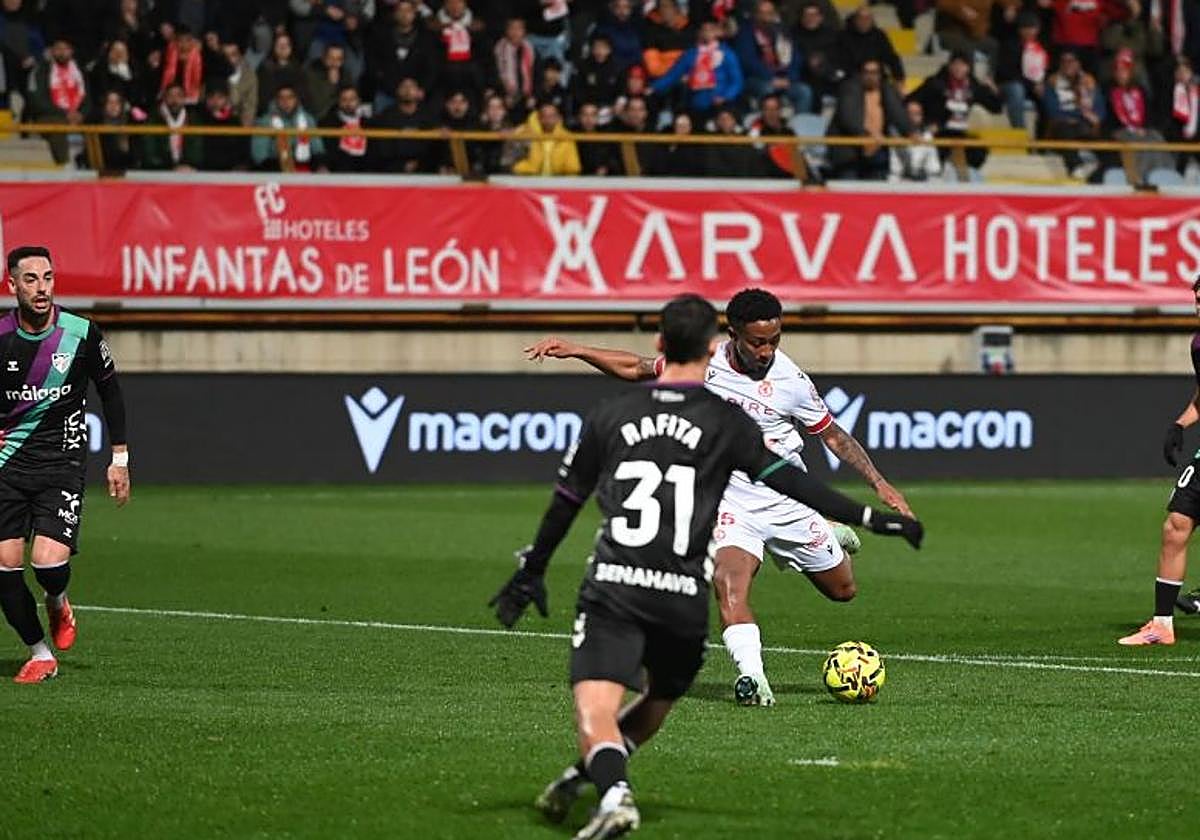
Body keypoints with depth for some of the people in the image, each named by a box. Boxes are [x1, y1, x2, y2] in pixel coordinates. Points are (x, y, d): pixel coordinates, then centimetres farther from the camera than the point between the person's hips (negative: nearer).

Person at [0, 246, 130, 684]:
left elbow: (110, 391, 9)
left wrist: (120, 459, 9)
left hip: (62, 462, -2)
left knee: (49, 562, -18)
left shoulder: (81, 334, -5)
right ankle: (40, 654, 13)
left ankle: (58, 604, 18)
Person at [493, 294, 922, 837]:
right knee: (660, 699, 26)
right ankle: (584, 779, 22)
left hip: (612, 588, 0)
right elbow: (788, 483, -1)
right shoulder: (725, 421, 4)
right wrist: (868, 518, 3)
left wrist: (531, 572, 29)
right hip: (685, 598, 0)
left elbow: (566, 501, 18)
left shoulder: (610, 415, 11)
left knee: (595, 705, -13)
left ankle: (613, 793, -38)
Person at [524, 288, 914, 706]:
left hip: (788, 502, 0)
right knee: (729, 584, -29)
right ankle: (752, 675, -38)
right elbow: (635, 368, 6)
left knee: (842, 590, 15)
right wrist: (574, 350, -1)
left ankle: (831, 536, 47)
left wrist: (880, 484, -4)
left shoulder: (790, 381, -12)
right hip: (731, 503, 0)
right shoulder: (703, 361, -8)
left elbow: (832, 434, 2)